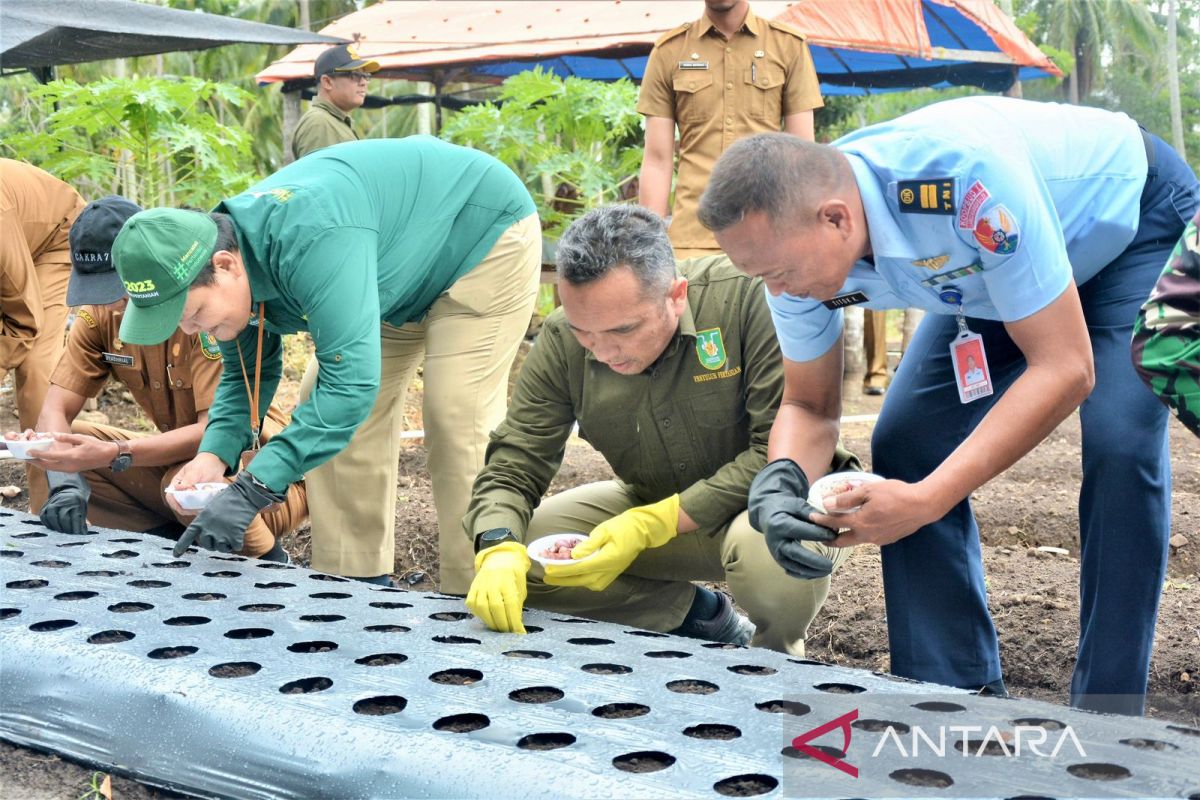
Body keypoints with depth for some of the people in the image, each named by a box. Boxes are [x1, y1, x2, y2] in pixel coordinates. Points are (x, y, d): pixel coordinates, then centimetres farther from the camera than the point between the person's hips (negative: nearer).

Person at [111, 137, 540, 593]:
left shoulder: (307, 237, -42)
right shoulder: (230, 270, -13)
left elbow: (350, 378, -45)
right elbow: (246, 374, 1)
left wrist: (251, 489, -45)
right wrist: (215, 452, -19)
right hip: (407, 267, 9)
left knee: (456, 423, -18)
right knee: (323, 409, 1)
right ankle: (356, 582, 8)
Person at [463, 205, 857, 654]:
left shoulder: (747, 297, -28)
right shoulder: (561, 340, -14)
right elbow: (512, 464, -8)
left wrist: (652, 525, -30)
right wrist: (498, 550, -31)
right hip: (656, 510, 5)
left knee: (767, 546, -39)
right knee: (522, 549, -14)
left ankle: (778, 653, -2)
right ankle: (703, 618, 2)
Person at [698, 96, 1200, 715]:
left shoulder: (966, 178, -44)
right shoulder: (793, 239, -23)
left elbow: (1064, 368, -39)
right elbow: (810, 405, -9)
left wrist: (925, 499, -43)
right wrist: (783, 479, -32)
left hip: (1137, 218, -6)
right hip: (992, 273, 6)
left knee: (1119, 444, -25)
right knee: (905, 441, -7)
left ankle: (1105, 716, -11)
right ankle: (955, 693, 3)